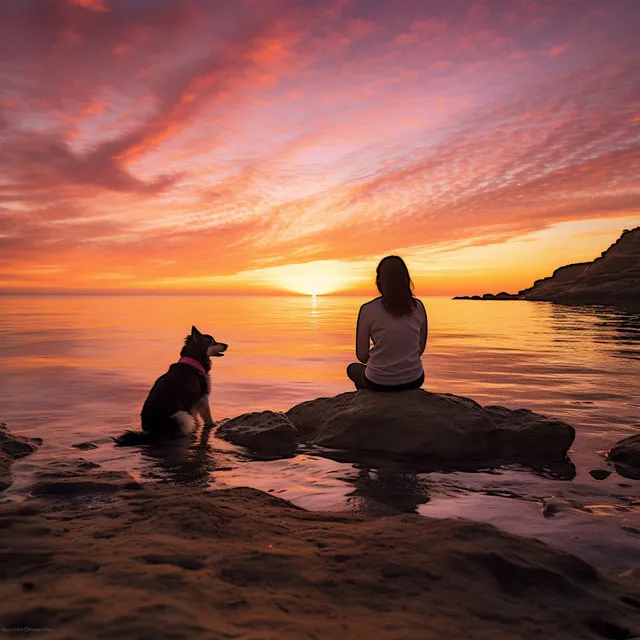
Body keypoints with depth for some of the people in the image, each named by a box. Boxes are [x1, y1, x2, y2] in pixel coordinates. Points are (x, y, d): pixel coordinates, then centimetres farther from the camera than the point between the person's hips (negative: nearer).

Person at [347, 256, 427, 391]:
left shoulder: (368, 310, -13)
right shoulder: (418, 307, -4)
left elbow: (362, 356, -5)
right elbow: (420, 349, 7)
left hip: (379, 383, -3)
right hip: (413, 381, 3)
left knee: (352, 368, 33)